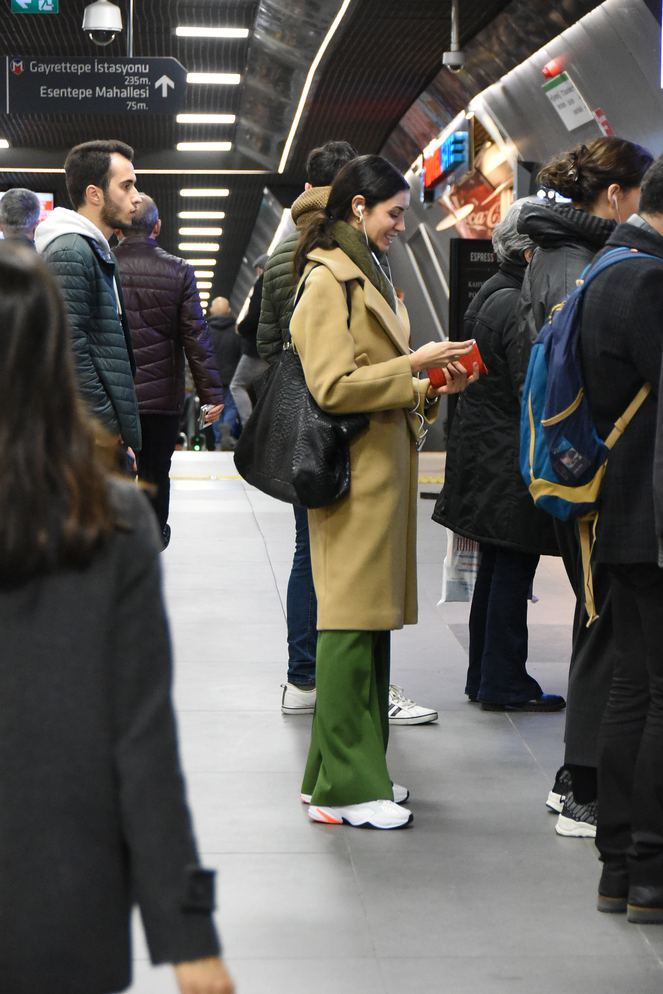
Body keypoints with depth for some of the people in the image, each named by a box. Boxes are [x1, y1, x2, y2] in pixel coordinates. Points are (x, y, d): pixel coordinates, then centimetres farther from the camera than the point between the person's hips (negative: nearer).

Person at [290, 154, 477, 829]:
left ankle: (344, 770, 18)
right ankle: (344, 786, -3)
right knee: (351, 623, -8)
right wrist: (415, 364, -15)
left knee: (371, 621, 11)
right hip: (355, 475, -10)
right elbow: (334, 386, -18)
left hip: (384, 467, 10)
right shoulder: (329, 280, -10)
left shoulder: (368, 277, 20)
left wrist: (434, 382, 10)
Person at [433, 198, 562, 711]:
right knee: (514, 569, -2)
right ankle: (504, 683, 5)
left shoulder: (490, 295, 12)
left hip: (485, 453, 10)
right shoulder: (519, 307, -19)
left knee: (497, 569, 17)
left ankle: (485, 677, 25)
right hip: (513, 461, -10)